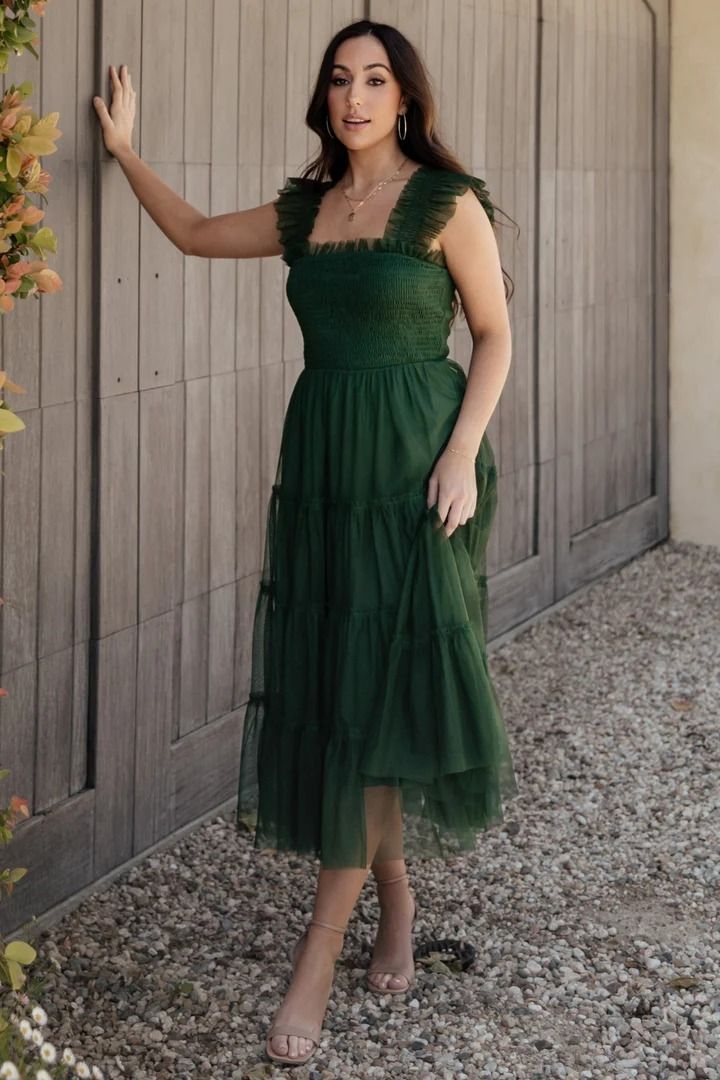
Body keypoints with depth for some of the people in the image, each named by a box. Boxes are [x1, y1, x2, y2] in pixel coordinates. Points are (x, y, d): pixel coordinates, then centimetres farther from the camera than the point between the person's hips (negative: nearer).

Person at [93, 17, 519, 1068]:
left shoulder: (448, 204, -5)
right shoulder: (305, 210, 10)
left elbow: (495, 335, -3)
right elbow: (196, 233, 25)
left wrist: (463, 453, -13)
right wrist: (128, 152, 19)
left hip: (412, 467, -5)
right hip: (322, 462, 6)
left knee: (380, 694, -5)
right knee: (331, 691, 7)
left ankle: (320, 952, -2)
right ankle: (395, 899, 23)